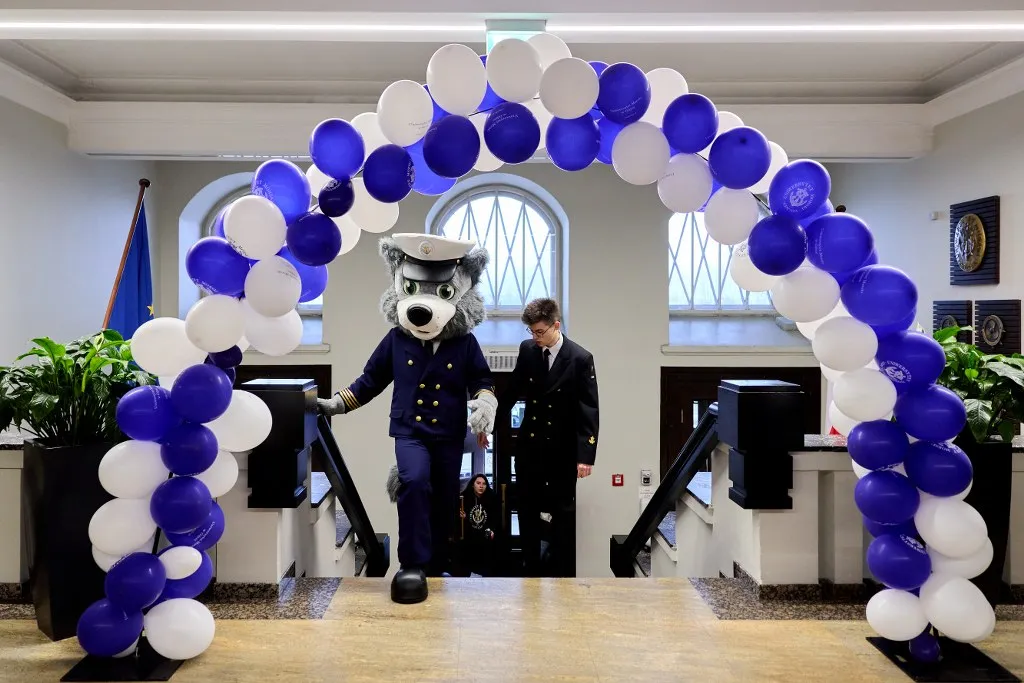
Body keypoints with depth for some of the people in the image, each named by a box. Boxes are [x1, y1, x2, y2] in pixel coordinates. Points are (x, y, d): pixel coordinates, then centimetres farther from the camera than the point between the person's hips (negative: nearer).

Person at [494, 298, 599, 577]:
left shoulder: (580, 358, -15)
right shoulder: (527, 349, -3)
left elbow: (589, 410, -15)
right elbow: (512, 390, 11)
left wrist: (586, 455, -20)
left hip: (562, 450, -4)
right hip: (528, 445, 4)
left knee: (563, 512, 7)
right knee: (527, 509, 12)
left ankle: (563, 574, 20)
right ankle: (530, 571, 26)